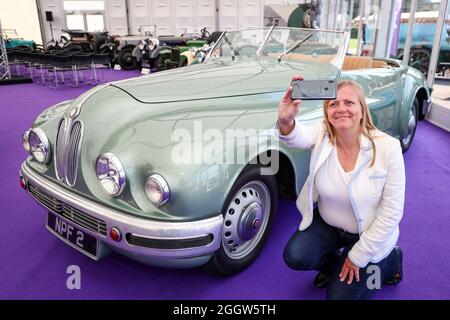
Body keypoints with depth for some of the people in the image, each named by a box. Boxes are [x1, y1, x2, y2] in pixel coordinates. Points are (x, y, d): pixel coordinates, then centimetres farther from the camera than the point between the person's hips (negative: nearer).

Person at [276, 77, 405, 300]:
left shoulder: (388, 147, -23)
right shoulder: (322, 135, -15)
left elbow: (392, 212, -19)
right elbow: (297, 137, -40)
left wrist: (358, 256, -15)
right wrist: (285, 121, -64)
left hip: (369, 234, -3)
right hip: (326, 222, 3)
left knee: (339, 295, -2)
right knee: (294, 256, -18)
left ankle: (390, 259, 22)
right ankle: (334, 263, 16)